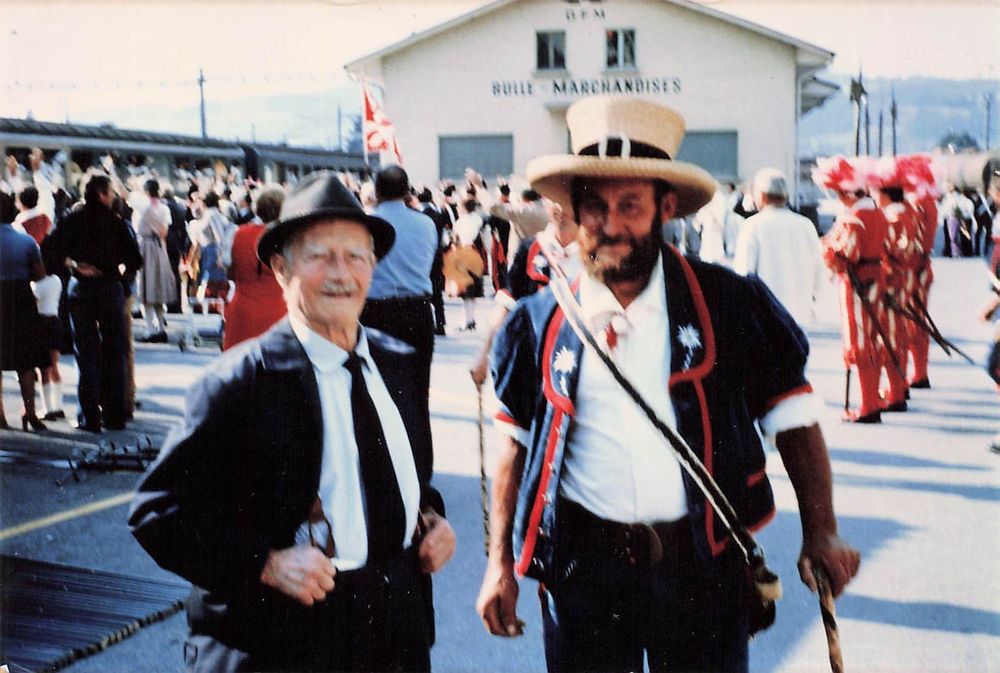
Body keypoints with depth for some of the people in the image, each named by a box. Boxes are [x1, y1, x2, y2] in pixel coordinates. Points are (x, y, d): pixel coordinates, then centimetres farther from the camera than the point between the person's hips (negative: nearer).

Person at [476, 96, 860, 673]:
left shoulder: (727, 304, -3)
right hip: (582, 566, 1)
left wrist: (821, 532, -6)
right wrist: (501, 561, 7)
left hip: (703, 563, 0)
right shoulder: (541, 320, 1)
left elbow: (794, 419, 2)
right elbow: (516, 442, 9)